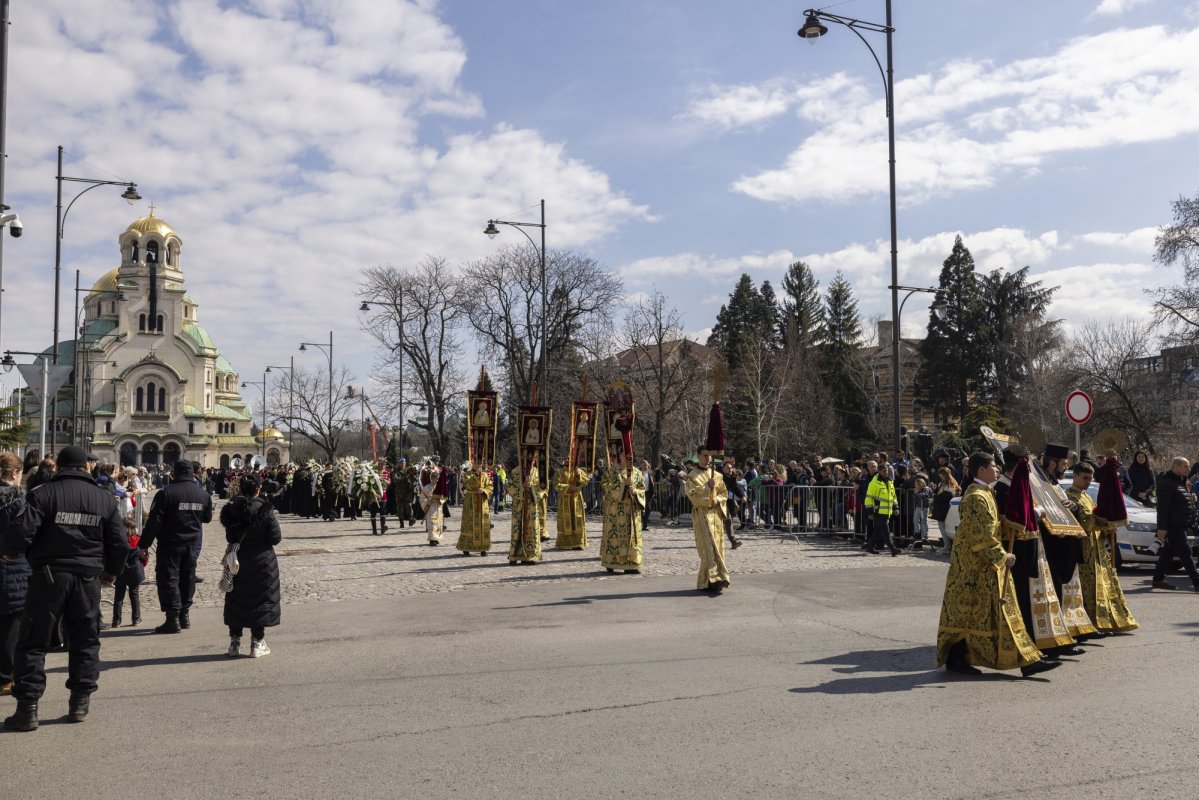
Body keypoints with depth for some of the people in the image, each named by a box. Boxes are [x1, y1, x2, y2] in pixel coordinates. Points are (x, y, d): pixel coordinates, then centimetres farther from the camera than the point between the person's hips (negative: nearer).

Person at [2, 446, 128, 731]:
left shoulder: (42, 494, -6)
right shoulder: (104, 497, 4)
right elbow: (119, 543, 2)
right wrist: (111, 571, 19)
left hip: (49, 576, -3)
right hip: (88, 578, 3)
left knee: (33, 643, 6)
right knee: (85, 641, 14)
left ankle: (27, 708, 6)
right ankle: (80, 703, 16)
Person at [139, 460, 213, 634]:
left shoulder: (165, 493, -14)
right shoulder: (203, 494, 3)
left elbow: (154, 521, -15)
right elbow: (207, 518, 15)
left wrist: (144, 544, -9)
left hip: (170, 543, -5)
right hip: (191, 544, 5)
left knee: (168, 578, -1)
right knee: (187, 577, 15)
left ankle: (173, 619, -5)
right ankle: (184, 615, 22)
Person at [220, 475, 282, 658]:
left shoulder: (231, 509, -6)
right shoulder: (265, 509, -16)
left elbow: (229, 538, 1)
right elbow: (276, 538, -15)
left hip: (237, 562, 3)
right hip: (262, 562, -3)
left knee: (236, 601, 13)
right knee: (260, 601, 7)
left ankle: (235, 643, 18)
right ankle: (257, 644, 10)